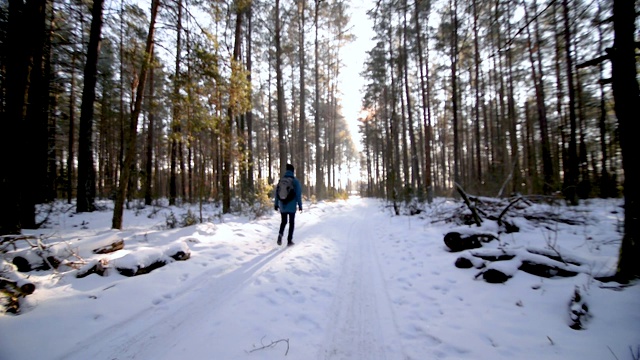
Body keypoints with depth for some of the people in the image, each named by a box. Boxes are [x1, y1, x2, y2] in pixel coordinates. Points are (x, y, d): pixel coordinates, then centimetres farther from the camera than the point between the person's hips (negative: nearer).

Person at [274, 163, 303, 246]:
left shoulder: (281, 180, 2)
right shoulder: (295, 181, -8)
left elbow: (277, 193, 5)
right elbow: (298, 194, -8)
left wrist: (276, 204, 13)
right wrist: (300, 205, -1)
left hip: (282, 206, 3)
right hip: (292, 206, -3)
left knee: (283, 221, 19)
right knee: (291, 223, 10)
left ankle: (280, 234, -7)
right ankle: (289, 240, 9)